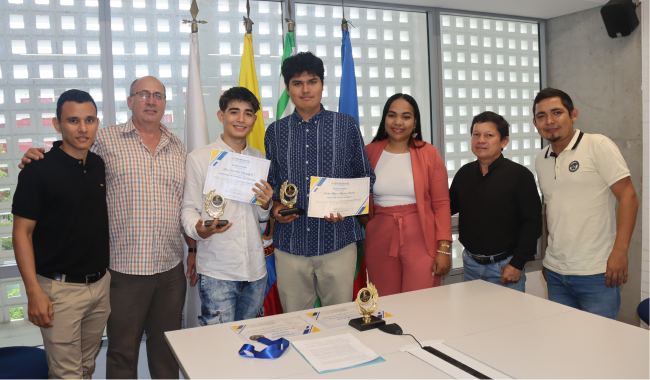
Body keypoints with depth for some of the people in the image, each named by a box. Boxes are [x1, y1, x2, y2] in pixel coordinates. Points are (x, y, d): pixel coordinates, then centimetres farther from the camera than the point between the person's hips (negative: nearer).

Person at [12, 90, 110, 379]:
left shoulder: (101, 165, 6)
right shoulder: (39, 170, -12)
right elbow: (22, 233, -11)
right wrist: (33, 292, -15)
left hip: (101, 283, 5)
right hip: (60, 288, -5)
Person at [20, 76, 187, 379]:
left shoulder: (178, 147, 11)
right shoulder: (106, 140, -1)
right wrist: (37, 159, -11)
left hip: (171, 267, 3)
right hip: (125, 268, -3)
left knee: (167, 348, 17)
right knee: (123, 350, 10)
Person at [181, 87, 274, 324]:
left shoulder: (259, 159, 13)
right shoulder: (199, 158, -1)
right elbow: (188, 209, -1)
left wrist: (266, 205, -5)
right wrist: (199, 230, -22)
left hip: (255, 268, 4)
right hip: (216, 270, -4)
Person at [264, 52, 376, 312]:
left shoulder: (346, 125, 4)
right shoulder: (275, 132, 9)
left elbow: (366, 177, 7)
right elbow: (269, 182, 15)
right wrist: (275, 207, -5)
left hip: (338, 240, -1)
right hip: (290, 242, 2)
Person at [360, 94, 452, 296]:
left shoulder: (429, 154, 2)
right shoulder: (369, 152, 6)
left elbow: (441, 204, 0)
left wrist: (444, 249, -6)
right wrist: (366, 225, 1)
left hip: (420, 241, -1)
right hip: (380, 241, 2)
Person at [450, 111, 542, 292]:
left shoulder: (520, 175, -7)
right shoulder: (464, 174, 7)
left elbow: (532, 223, -9)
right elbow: (449, 207, 18)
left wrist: (517, 263, -13)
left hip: (505, 267, -4)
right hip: (470, 265, 4)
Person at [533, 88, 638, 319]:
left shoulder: (599, 146, -5)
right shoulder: (541, 159, 12)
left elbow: (628, 197, -9)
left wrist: (620, 251, -17)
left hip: (596, 274, -5)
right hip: (555, 274, 6)